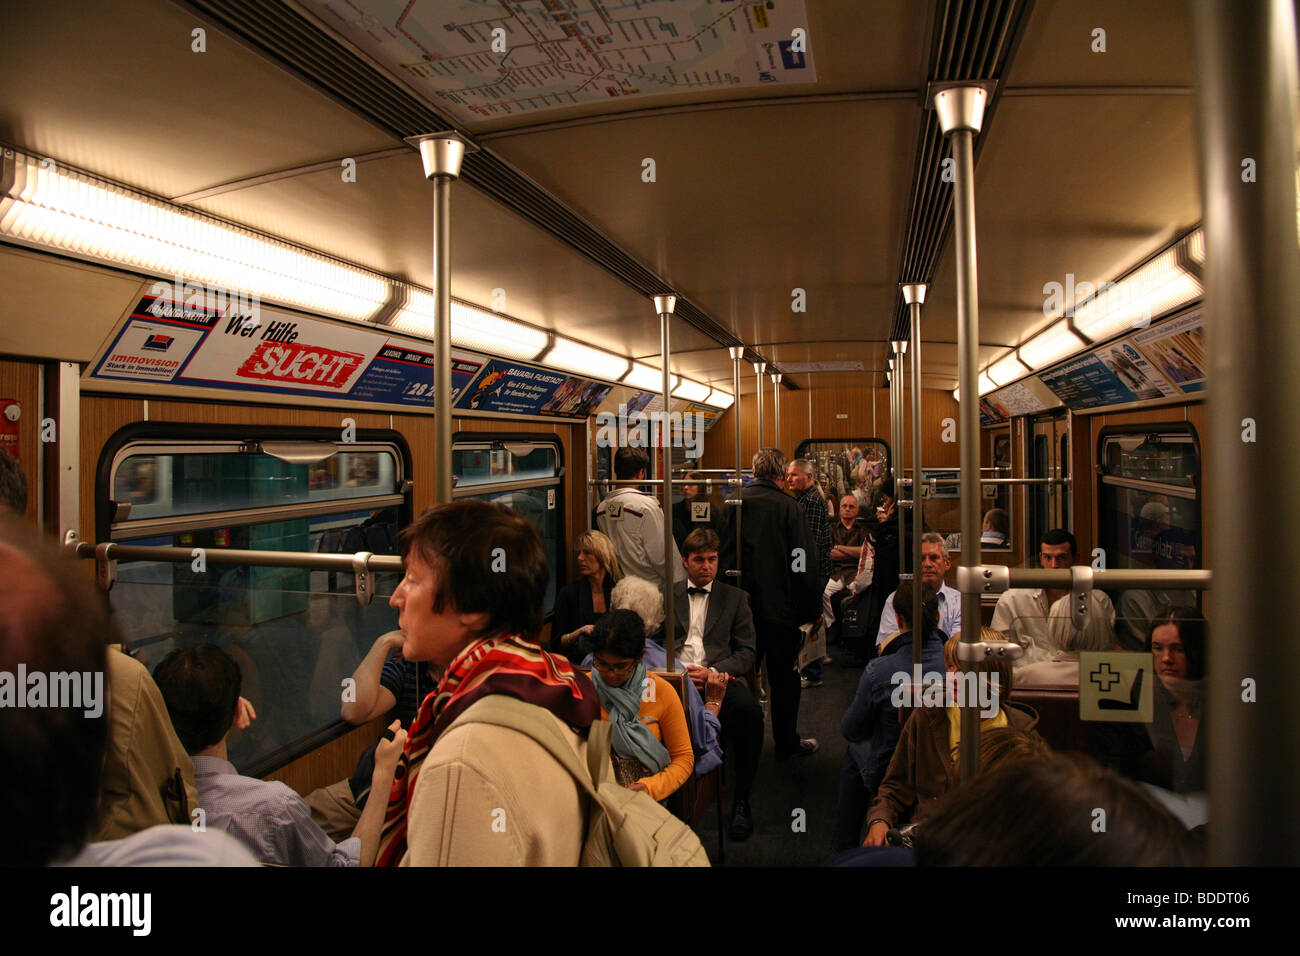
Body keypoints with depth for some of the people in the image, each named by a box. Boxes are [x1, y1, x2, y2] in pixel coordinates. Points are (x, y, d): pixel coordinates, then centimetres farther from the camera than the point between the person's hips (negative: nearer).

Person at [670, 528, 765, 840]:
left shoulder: (736, 598, 19)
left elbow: (747, 653, 10)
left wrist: (714, 672, -8)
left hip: (720, 678, 0)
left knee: (749, 709, -35)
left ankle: (741, 801, -16)